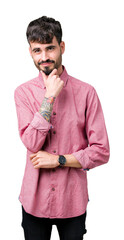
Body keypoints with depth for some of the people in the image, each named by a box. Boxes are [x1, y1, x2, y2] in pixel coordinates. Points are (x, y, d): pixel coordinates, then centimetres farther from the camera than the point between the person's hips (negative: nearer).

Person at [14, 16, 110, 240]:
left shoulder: (86, 92, -8)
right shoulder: (23, 92, -3)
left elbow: (102, 152, -8)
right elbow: (32, 144, -16)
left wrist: (58, 160, -16)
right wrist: (50, 96, -19)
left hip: (73, 200, 0)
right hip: (35, 198, 1)